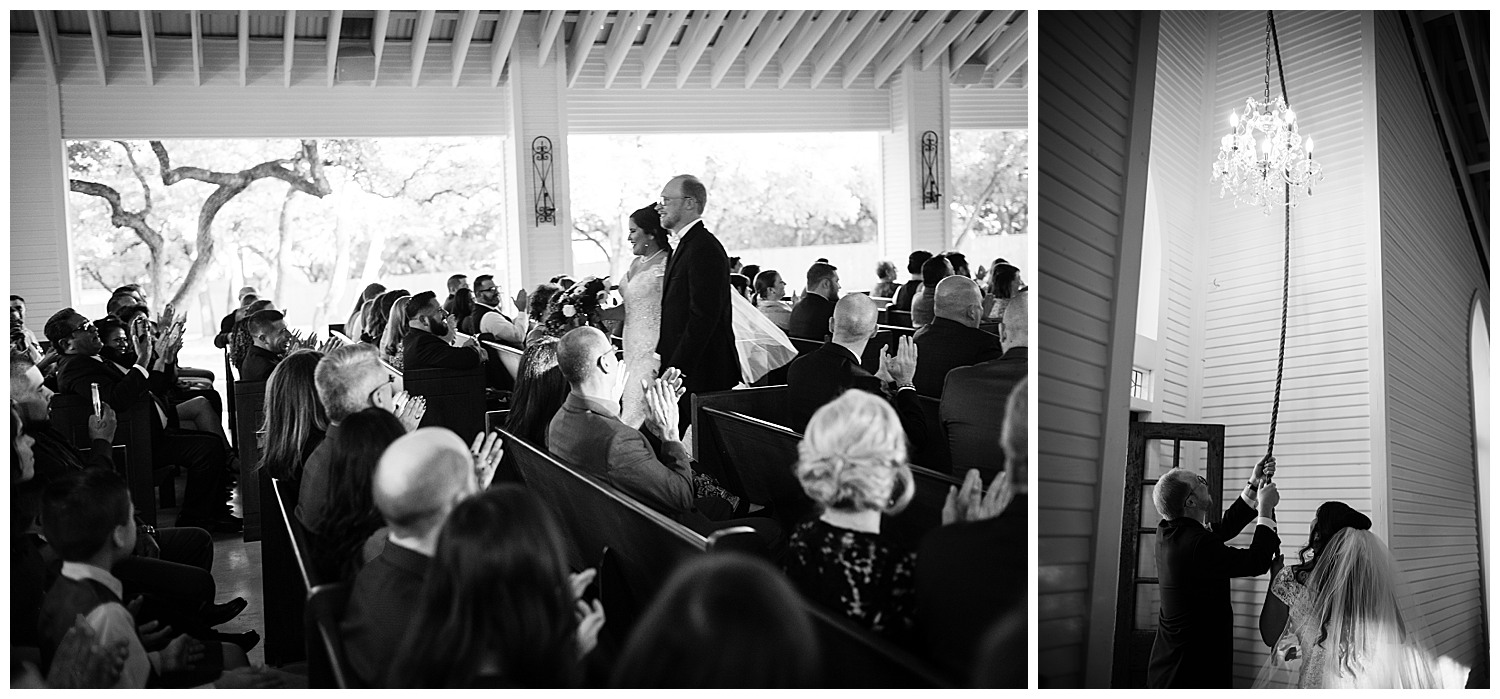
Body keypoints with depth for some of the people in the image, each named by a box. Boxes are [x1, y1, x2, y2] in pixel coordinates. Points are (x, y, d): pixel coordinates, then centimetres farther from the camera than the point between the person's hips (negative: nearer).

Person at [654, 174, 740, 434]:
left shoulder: (704, 249, -14)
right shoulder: (684, 247, 18)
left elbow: (703, 317, -20)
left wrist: (675, 371, -20)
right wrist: (660, 364, 13)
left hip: (703, 374, -10)